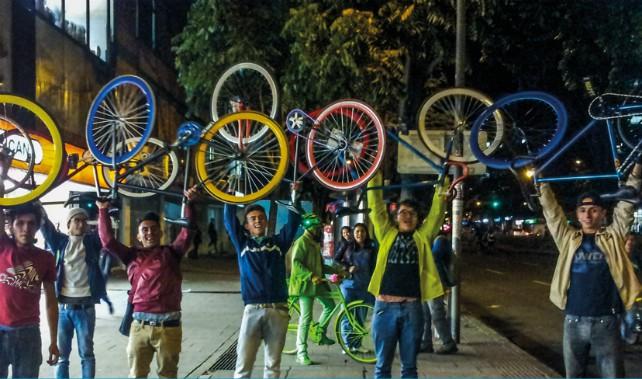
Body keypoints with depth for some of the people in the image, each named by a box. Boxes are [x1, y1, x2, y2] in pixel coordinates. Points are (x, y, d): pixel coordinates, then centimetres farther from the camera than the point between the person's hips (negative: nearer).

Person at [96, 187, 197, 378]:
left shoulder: (171, 253, 9)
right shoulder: (132, 255, 11)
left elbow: (186, 231, -1)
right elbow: (108, 240, 5)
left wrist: (189, 203, -10)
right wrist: (103, 211, 1)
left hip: (168, 325, -1)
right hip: (140, 325, 1)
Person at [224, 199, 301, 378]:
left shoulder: (278, 242, 12)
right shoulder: (242, 243, 10)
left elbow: (294, 220, 7)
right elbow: (229, 219, 3)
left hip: (277, 311, 1)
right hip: (252, 310, -1)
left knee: (273, 365, 8)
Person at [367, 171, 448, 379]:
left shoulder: (422, 236, 9)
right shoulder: (387, 234, 8)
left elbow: (437, 211, 6)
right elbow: (376, 206, 3)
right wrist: (375, 175, -3)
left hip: (412, 308, 1)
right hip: (385, 306, -1)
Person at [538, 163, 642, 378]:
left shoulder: (613, 237, 6)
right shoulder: (568, 238, 9)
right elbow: (551, 211, 9)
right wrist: (542, 184, 6)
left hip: (606, 322, -2)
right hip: (573, 321, 2)